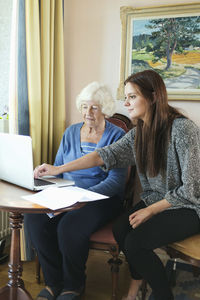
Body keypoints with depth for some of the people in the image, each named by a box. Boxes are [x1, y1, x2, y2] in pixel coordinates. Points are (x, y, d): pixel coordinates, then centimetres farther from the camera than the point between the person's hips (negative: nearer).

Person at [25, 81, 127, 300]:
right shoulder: (71, 132, 12)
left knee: (70, 226, -31)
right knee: (35, 219, -21)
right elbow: (57, 167, 15)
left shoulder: (116, 136, -4)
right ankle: (54, 281, 1)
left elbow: (116, 180, -14)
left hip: (101, 197, -5)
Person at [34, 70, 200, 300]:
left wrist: (151, 210, -17)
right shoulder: (139, 132, 2)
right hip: (155, 201, 6)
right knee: (120, 229, -17)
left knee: (135, 242, -22)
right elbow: (106, 154, -4)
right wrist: (58, 169, -10)